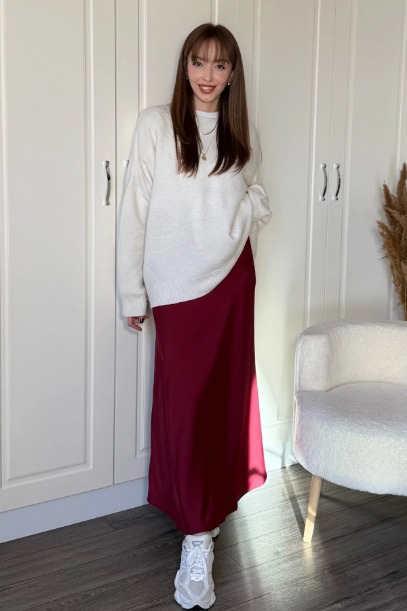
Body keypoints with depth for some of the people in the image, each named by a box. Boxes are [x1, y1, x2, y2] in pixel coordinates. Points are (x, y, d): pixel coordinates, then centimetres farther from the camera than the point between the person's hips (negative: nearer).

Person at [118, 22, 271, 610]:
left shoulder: (243, 134, 9)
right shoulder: (155, 125, -3)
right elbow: (134, 212, -3)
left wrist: (253, 205, -3)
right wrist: (132, 293, -5)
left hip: (232, 278, 4)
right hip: (178, 285, -4)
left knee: (226, 392, 9)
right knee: (186, 402, -4)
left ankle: (211, 506, 28)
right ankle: (199, 538, 4)